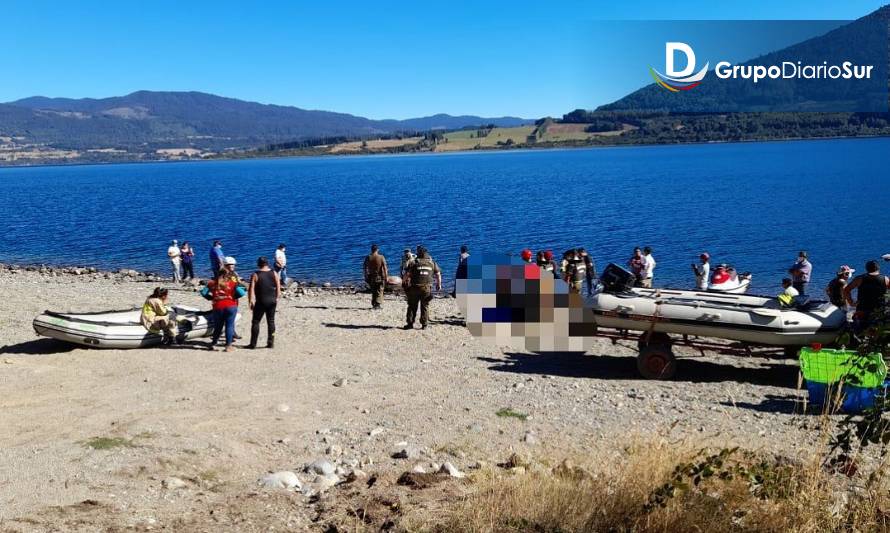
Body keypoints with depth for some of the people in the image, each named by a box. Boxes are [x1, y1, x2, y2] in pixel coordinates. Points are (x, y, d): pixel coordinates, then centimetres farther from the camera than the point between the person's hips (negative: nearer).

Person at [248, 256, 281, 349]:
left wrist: (251, 301, -6)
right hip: (272, 300, 3)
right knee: (271, 321, 11)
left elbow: (251, 289, -11)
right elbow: (278, 288, 4)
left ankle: (253, 344, 4)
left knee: (255, 321, 4)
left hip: (260, 301, -3)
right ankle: (270, 342, 11)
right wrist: (276, 298, 14)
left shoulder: (255, 275, -7)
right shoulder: (274, 274, 3)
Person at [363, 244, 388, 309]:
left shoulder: (368, 257, -2)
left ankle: (373, 304, 17)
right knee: (379, 291, 4)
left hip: (371, 277, 2)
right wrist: (386, 276, -5)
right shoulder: (381, 257, -8)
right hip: (380, 277, -2)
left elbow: (365, 267, 0)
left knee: (373, 292, 15)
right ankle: (378, 304, -6)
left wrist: (366, 276, 8)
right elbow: (385, 268, -10)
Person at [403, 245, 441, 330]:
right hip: (427, 288, 2)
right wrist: (439, 285, 25)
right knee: (425, 307, 10)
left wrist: (405, 283, 9)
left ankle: (410, 323, 8)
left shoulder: (413, 263, 0)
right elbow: (438, 274, 13)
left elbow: (407, 275, -5)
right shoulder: (432, 263, 8)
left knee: (412, 306, 8)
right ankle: (424, 324, 7)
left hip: (415, 287, -2)